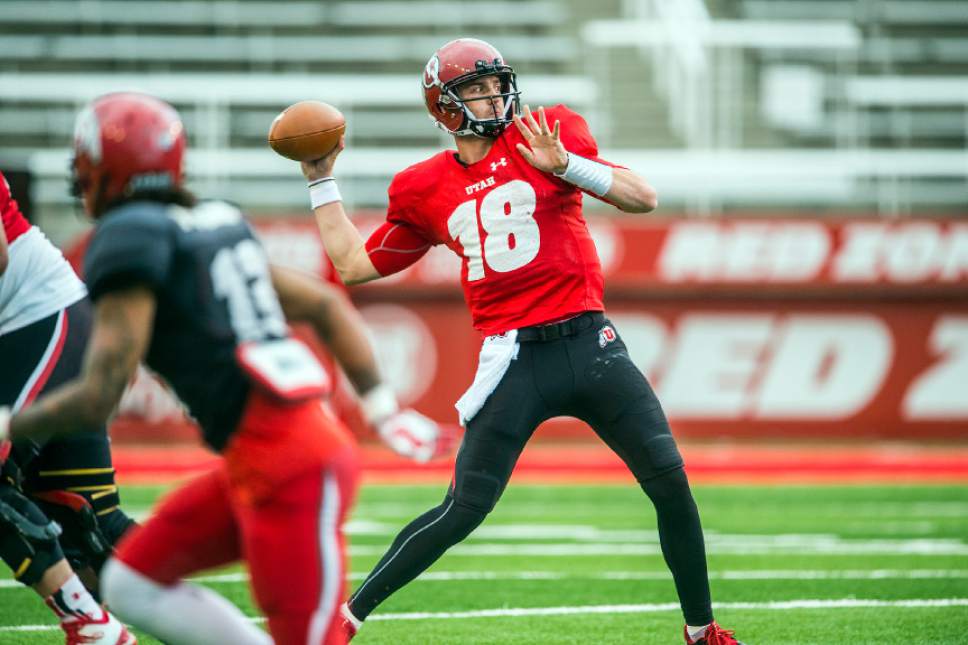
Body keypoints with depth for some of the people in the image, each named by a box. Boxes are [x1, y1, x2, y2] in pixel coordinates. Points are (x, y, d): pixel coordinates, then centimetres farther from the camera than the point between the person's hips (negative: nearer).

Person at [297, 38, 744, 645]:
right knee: (463, 512, -8)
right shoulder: (423, 189, 10)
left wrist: (565, 165, -19)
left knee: (670, 481, -5)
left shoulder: (550, 136, 4)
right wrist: (322, 181, 21)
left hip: (587, 343, 0)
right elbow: (354, 264, 21)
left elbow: (643, 198, -5)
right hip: (515, 360, 0)